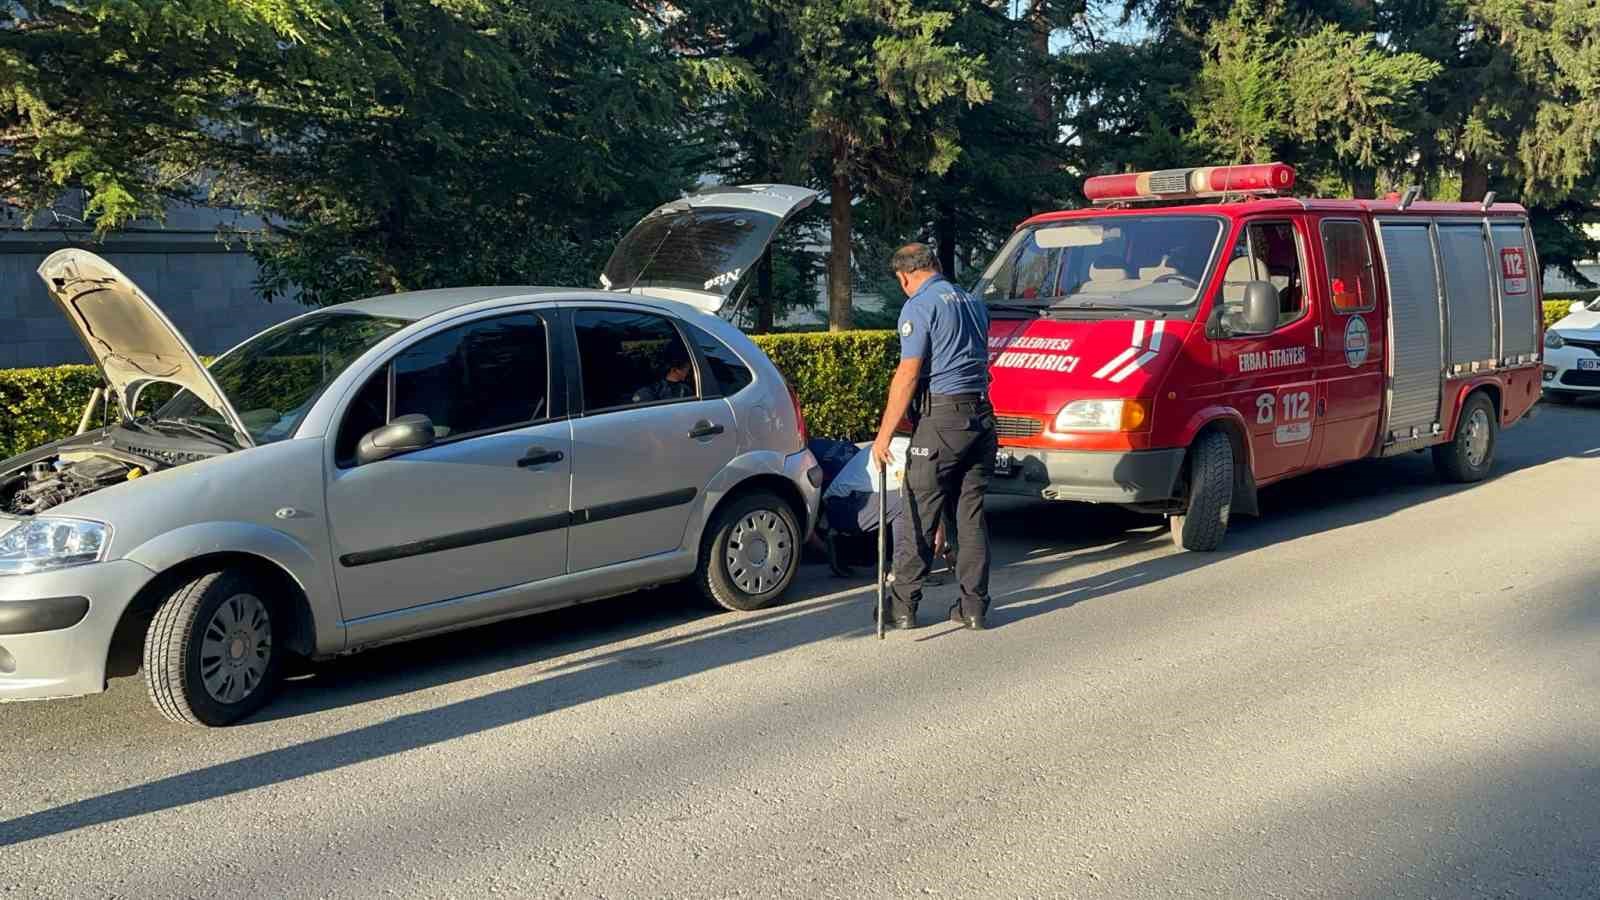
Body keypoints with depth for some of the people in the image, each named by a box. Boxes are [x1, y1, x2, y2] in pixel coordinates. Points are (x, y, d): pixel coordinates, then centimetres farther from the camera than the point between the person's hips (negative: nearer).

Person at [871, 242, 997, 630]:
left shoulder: (919, 307, -6)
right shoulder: (973, 303, 17)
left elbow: (908, 375, -12)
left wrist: (884, 434, -10)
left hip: (940, 419, -7)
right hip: (981, 416, 7)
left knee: (919, 516, 0)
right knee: (972, 515, 10)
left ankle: (904, 605, 6)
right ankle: (974, 606, 12)